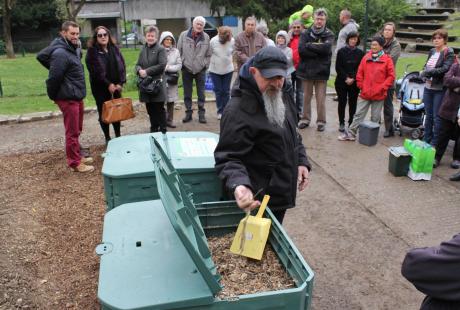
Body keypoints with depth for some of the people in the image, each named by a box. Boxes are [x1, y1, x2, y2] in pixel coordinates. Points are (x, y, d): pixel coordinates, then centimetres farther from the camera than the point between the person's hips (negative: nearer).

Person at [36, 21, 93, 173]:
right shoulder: (61, 53, -21)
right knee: (72, 132, -2)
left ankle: (77, 156, 32)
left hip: (77, 96, 10)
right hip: (68, 98, -10)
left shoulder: (73, 48, 10)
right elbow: (53, 78, -20)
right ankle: (75, 163, 7)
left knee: (77, 130, 19)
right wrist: (53, 96, -8)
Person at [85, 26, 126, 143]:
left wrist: (120, 83, -7)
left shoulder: (114, 49, 7)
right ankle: (107, 138, 14)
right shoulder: (92, 51, -6)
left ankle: (118, 136, 21)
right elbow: (95, 71, -13)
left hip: (116, 86, 4)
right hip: (101, 87, -3)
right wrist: (108, 84, -17)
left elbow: (122, 66, 3)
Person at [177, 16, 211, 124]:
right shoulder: (184, 35, -2)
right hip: (186, 69, 0)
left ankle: (201, 113, 13)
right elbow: (179, 51, 2)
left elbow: (208, 54, 7)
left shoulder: (206, 37, 1)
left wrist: (205, 65, 0)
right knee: (187, 94, 7)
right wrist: (182, 64, 0)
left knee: (201, 94, 5)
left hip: (200, 70, 0)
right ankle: (188, 112, 17)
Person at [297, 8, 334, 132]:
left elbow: (326, 48, -19)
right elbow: (301, 49, -12)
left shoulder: (329, 34, 1)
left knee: (321, 99, 5)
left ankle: (321, 121, 15)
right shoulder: (306, 33, 4)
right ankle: (305, 119, 24)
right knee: (306, 97, 12)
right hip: (306, 70, 2)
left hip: (321, 71, -2)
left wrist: (309, 45, -12)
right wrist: (318, 52, -17)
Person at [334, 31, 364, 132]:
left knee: (353, 103, 4)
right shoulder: (341, 51, 1)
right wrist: (346, 78, -11)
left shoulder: (360, 53, 4)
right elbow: (338, 67, -3)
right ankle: (341, 123, 13)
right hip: (341, 82, -1)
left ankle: (351, 123, 12)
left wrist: (353, 78, -12)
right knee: (342, 102, 4)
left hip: (354, 83, 1)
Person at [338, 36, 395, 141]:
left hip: (378, 94, -2)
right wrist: (361, 86, 2)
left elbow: (391, 76, -3)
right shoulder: (366, 57, 5)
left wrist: (382, 87, -9)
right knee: (358, 114, 6)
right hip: (365, 93, 2)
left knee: (375, 117, 9)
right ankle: (350, 133, 11)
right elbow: (360, 73, 9)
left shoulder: (387, 59, -3)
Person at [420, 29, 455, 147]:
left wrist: (427, 72, -18)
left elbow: (445, 69, -20)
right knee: (428, 115, 13)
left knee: (437, 117, -1)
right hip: (428, 88, 6)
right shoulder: (432, 51, 13)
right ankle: (426, 140, 23)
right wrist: (425, 76, -6)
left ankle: (435, 143, 7)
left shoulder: (449, 53, -8)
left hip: (439, 89, -6)